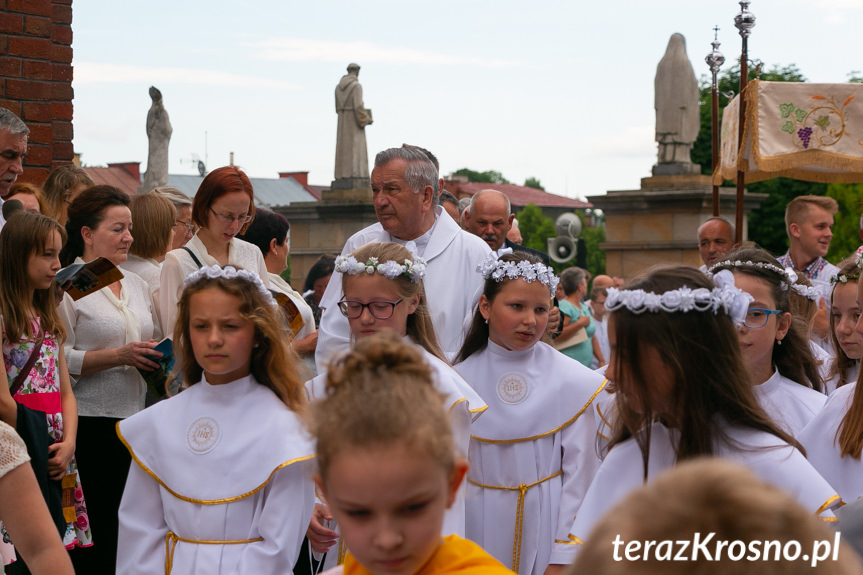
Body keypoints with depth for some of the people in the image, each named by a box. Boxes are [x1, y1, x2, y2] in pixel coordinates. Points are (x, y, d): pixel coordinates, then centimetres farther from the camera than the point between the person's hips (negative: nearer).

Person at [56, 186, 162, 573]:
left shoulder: (137, 285, 16)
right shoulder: (67, 286, -5)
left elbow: (153, 344, 27)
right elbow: (57, 359, -13)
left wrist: (160, 356, 6)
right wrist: (118, 356, -18)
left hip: (135, 420, 6)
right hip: (90, 425, -6)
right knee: (94, 531, -5)